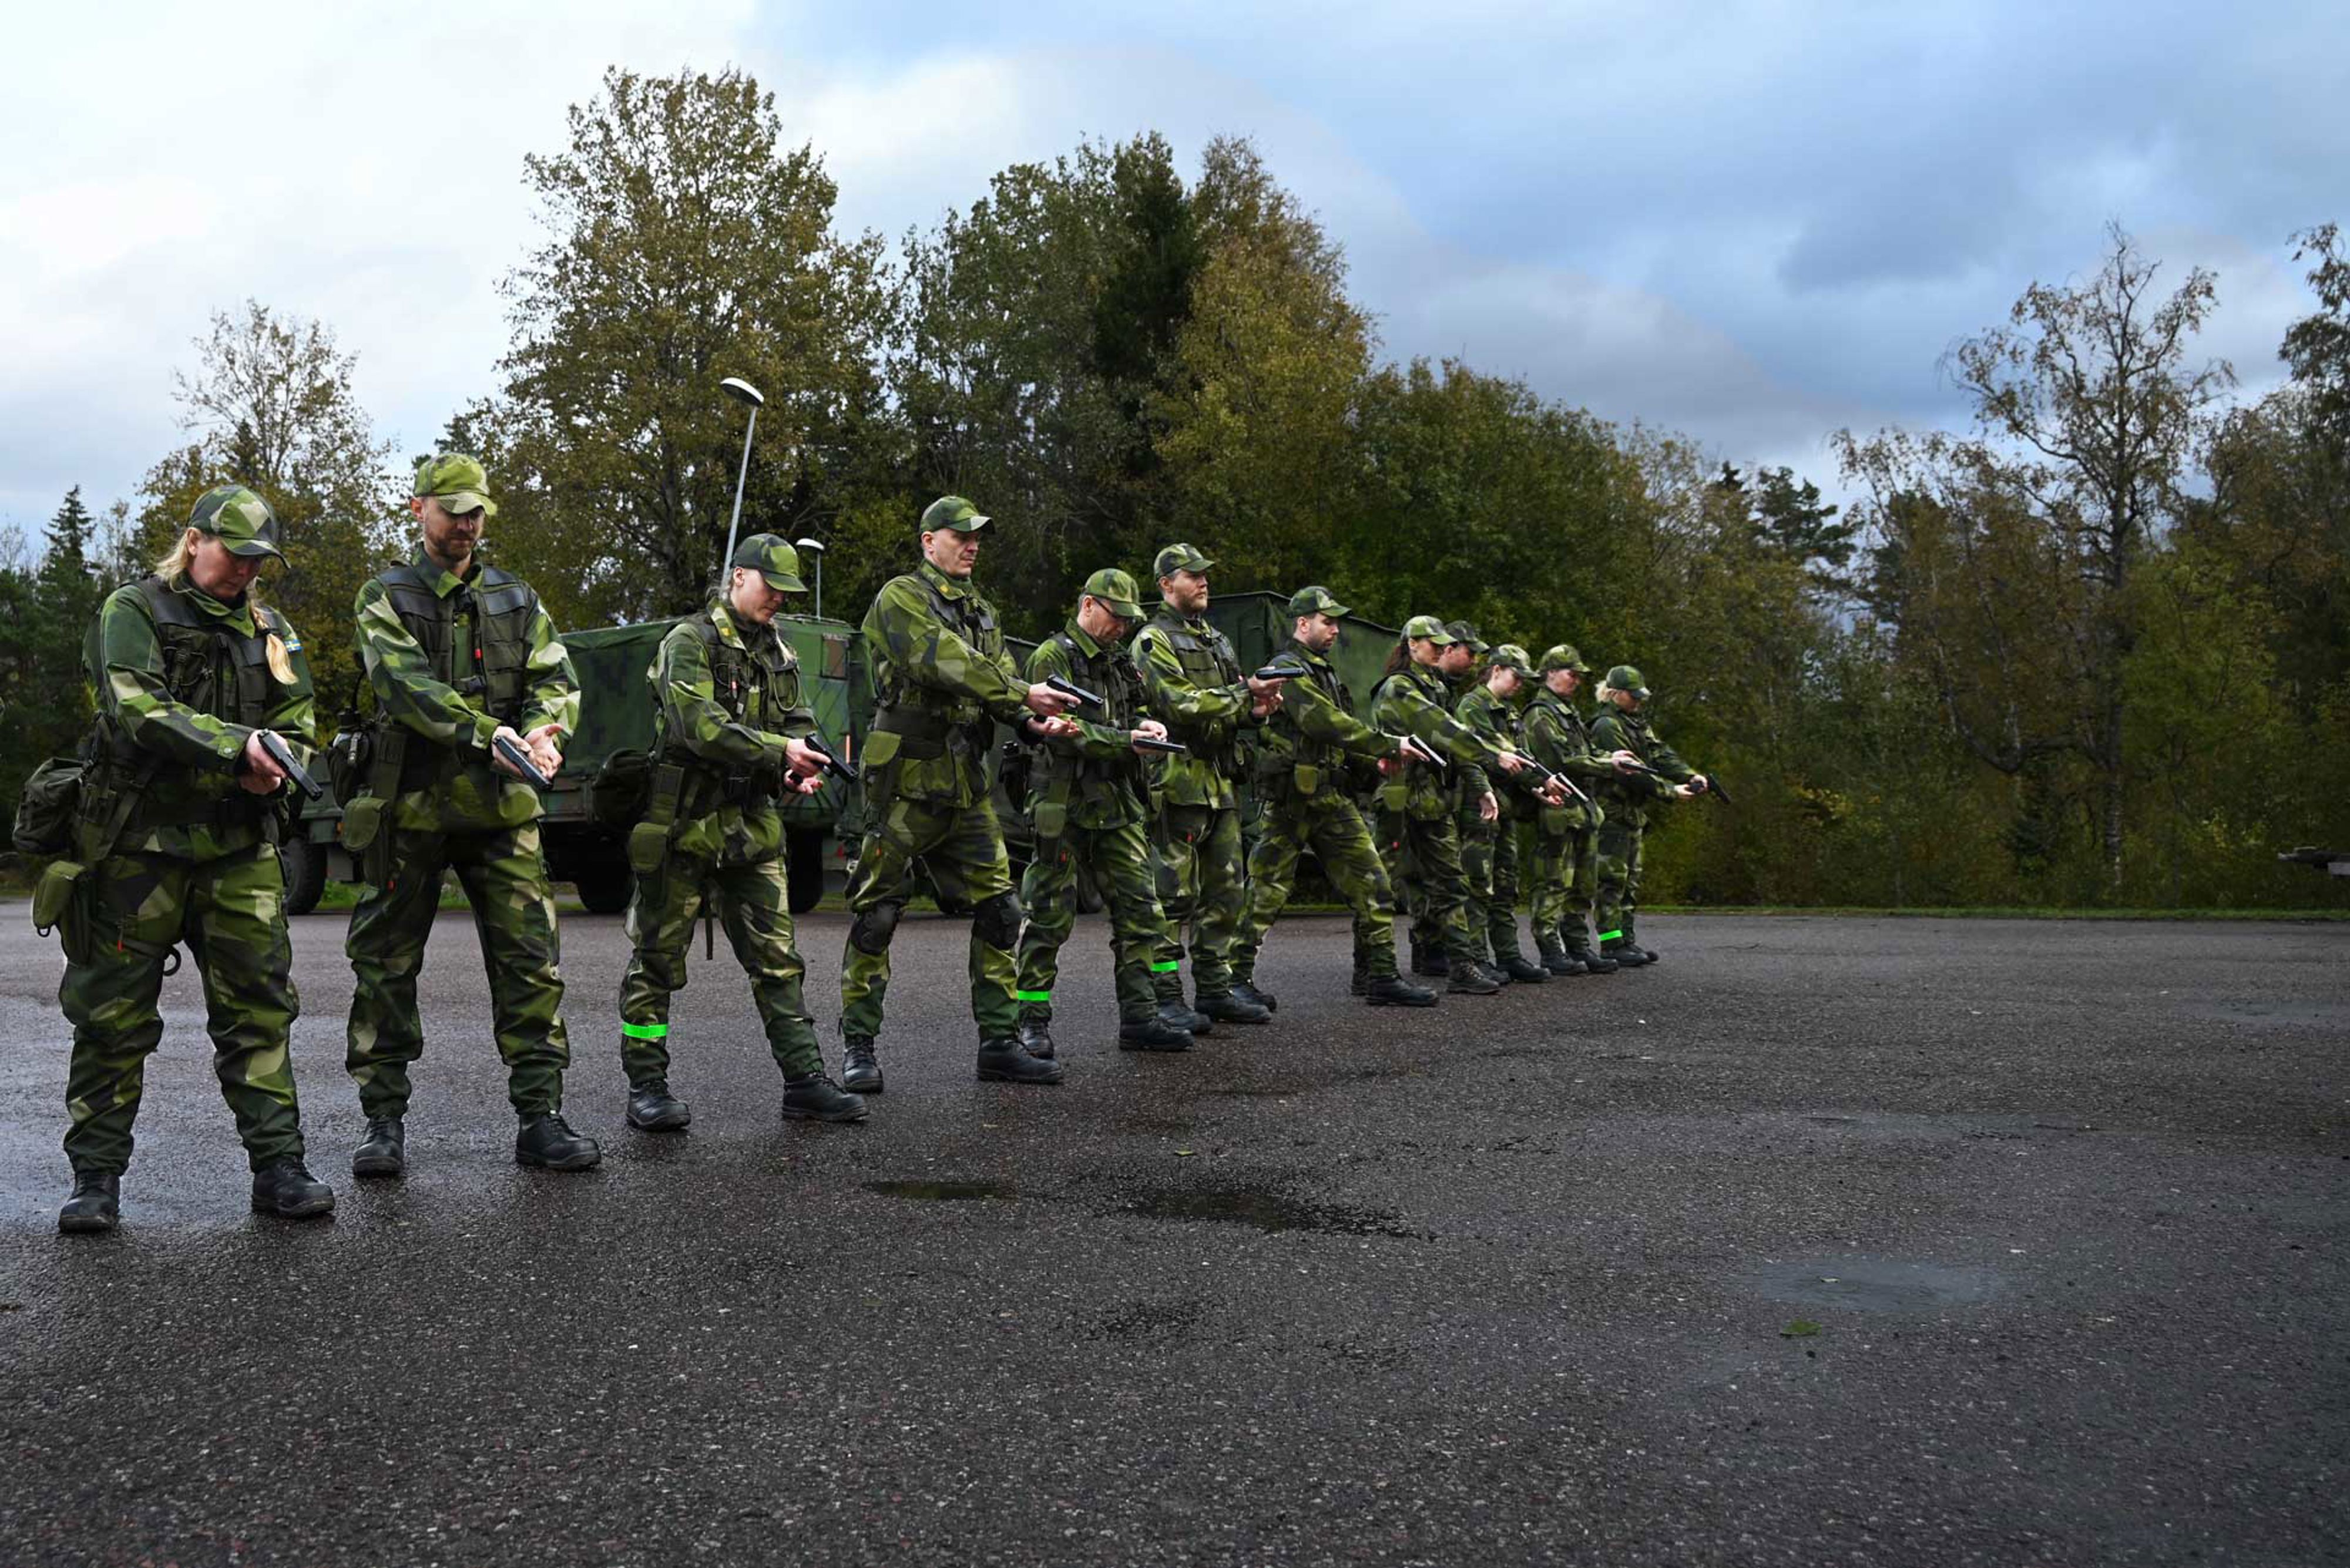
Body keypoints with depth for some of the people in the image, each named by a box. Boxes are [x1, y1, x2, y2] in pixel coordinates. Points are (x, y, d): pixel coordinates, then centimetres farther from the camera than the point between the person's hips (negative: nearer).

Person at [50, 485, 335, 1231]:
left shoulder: (268, 628, 14)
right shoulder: (133, 612, -1)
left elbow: (297, 723, 12)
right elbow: (140, 710, -16)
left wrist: (273, 768, -10)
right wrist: (236, 745, -26)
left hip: (239, 844, 4)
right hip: (139, 841, -4)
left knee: (259, 1006, 2)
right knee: (115, 1015, 3)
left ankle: (278, 1166, 8)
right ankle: (96, 1176, 13)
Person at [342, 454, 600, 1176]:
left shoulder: (515, 598, 14)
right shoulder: (385, 598, 3)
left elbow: (556, 678, 2)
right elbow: (409, 686, -15)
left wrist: (542, 730, -22)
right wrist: (487, 735, -31)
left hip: (502, 808, 2)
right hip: (411, 809, -2)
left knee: (530, 962, -1)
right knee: (386, 968, 4)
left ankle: (540, 1118, 4)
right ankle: (384, 1121, 15)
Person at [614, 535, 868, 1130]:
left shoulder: (778, 654, 15)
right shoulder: (690, 641, -8)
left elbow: (798, 724, 14)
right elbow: (699, 725, -21)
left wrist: (799, 768, -9)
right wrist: (778, 752, -26)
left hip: (750, 826, 7)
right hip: (682, 825, -6)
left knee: (777, 958, 6)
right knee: (658, 958, 2)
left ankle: (804, 1081, 9)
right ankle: (646, 1086, 11)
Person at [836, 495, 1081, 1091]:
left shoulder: (981, 611, 18)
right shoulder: (901, 598, -6)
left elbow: (1000, 680, 10)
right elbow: (944, 661, -21)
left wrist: (1034, 722, -11)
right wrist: (1024, 695, -24)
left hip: (967, 784, 7)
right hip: (906, 779, -7)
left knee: (998, 910, 5)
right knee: (876, 917, -1)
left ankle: (1000, 1042, 12)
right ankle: (859, 1047, 9)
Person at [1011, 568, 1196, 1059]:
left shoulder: (1119, 661, 18)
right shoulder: (1053, 657, -7)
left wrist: (1146, 725, 1)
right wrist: (1128, 739, -22)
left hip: (1117, 805, 8)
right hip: (1065, 806, -8)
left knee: (1140, 908, 5)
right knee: (1049, 915, -2)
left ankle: (1141, 1015, 10)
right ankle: (1031, 1022, 7)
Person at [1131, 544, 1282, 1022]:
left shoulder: (1217, 642, 22)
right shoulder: (1154, 641, -5)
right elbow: (1181, 704, -18)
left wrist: (1255, 711, 2)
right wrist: (1245, 691, -16)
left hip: (1221, 783, 9)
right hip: (1180, 781, -9)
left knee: (1226, 893, 11)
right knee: (1173, 896, -7)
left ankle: (1216, 990, 19)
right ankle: (1165, 997, -2)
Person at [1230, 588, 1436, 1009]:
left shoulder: (1326, 672, 20)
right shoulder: (1288, 670, -10)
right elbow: (1325, 722, -23)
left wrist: (1374, 760, 7)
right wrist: (1387, 745, -22)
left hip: (1332, 797, 9)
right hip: (1293, 798, -9)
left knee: (1373, 885, 4)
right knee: (1267, 894, -2)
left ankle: (1381, 978, 9)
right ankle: (1235, 978, 8)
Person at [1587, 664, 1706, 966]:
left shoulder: (1637, 723, 16)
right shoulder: (1607, 726, -14)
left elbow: (1659, 754, 7)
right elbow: (1630, 771, -20)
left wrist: (1690, 775, -9)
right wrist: (1670, 791, -21)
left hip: (1633, 813, 10)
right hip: (1611, 813, -10)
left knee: (1631, 879, 11)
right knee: (1611, 879, -7)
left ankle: (1627, 939, 16)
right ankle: (1611, 944, -6)